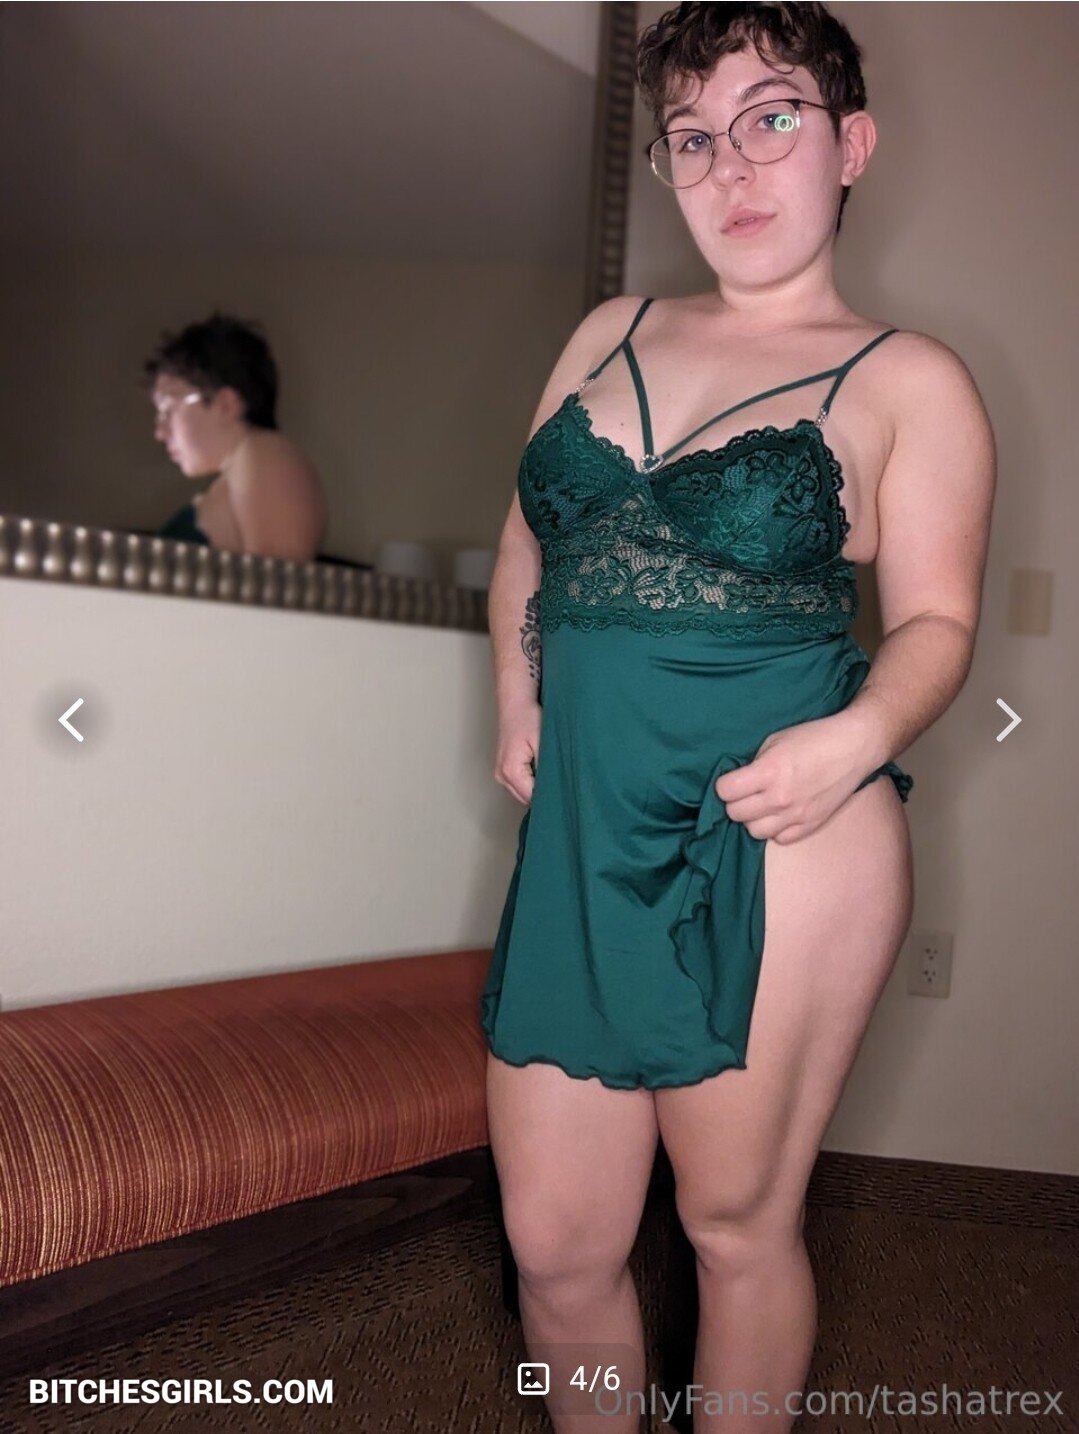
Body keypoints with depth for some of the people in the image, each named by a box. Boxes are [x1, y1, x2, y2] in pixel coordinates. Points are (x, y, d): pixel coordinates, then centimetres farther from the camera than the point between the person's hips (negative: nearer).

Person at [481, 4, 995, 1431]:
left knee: (740, 1225, 8)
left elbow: (936, 621, 0)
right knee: (556, 1245, 9)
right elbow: (526, 542, 23)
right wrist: (518, 705, 9)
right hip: (585, 834, 4)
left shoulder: (906, 382, 2)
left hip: (782, 837, -4)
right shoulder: (611, 335, 15)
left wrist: (859, 737, -19)